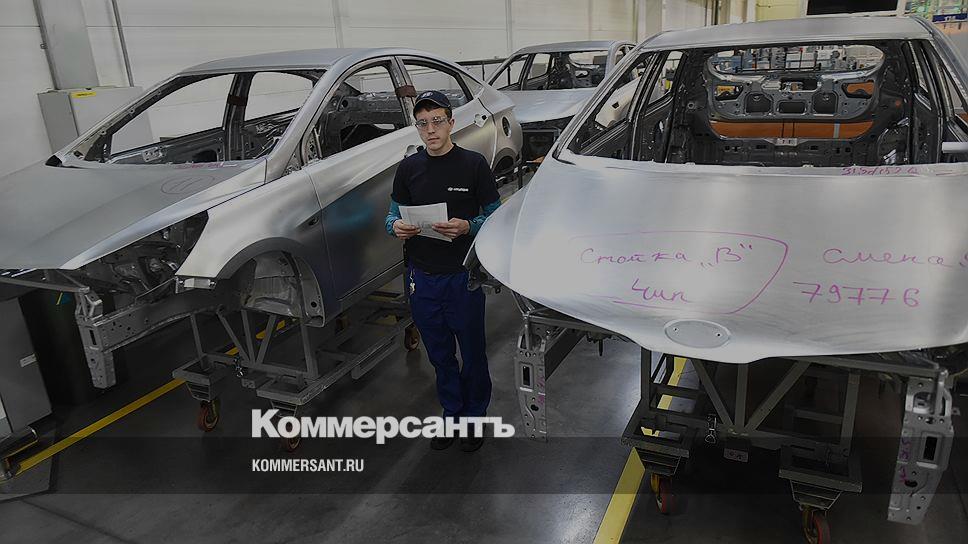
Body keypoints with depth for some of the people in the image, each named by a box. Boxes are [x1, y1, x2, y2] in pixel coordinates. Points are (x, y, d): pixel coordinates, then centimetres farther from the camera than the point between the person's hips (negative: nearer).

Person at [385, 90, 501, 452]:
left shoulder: (473, 164, -5)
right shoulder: (408, 169, 6)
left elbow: (495, 217, -3)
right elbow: (394, 213, 12)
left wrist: (466, 227, -23)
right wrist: (396, 226, -12)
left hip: (463, 276, -3)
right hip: (422, 276, 4)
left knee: (472, 352, 9)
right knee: (439, 354, 16)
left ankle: (475, 415, 29)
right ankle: (451, 413, 34)